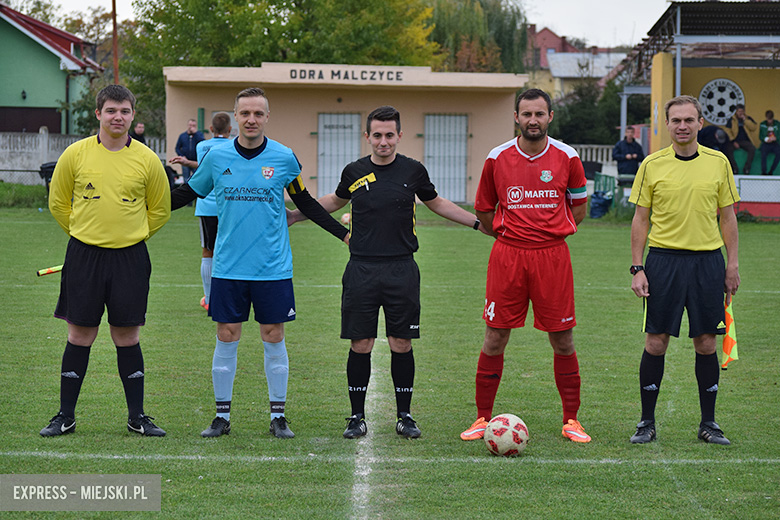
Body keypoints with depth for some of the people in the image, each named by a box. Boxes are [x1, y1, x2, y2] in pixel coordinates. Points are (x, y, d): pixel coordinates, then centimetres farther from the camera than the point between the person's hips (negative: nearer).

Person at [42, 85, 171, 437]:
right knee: (80, 335, 3)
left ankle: (136, 416, 13)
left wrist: (131, 235, 12)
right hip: (84, 256, 0)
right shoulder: (75, 154, -1)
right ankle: (65, 416, 12)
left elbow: (160, 210, 13)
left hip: (130, 258, 0)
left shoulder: (146, 159, 1)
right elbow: (58, 203, 11)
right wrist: (86, 234, 11)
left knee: (127, 336, 4)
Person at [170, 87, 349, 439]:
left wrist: (344, 234, 9)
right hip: (228, 267, 1)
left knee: (274, 339, 4)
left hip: (273, 268, 0)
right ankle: (222, 416, 14)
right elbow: (188, 193, 15)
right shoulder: (217, 156, 0)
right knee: (227, 338, 3)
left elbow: (306, 204, 11)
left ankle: (278, 416, 13)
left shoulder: (284, 158, -1)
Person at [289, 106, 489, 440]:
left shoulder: (413, 171, 2)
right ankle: (357, 417, 11)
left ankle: (404, 416, 14)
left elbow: (436, 203, 20)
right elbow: (335, 201, 25)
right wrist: (296, 214, 22)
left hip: (402, 270, 0)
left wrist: (478, 222, 18)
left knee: (401, 344, 1)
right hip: (361, 270, 0)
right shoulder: (354, 173, 3)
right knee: (360, 345, 0)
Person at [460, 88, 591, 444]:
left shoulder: (567, 157, 2)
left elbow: (579, 208, 14)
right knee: (494, 339, 1)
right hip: (507, 255, 0)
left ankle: (571, 421, 14)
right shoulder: (497, 158, 2)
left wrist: (552, 231, 9)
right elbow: (484, 210, 14)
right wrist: (507, 235, 10)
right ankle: (483, 418, 12)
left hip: (553, 255, 0)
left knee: (563, 341, 2)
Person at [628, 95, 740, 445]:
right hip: (664, 259, -1)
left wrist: (733, 265, 4)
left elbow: (728, 217, 10)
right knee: (656, 341, -1)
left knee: (706, 343, 4)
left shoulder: (718, 163, 5)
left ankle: (708, 423, 14)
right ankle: (647, 422, 9)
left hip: (708, 260, 1)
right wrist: (637, 268, -4)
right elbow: (640, 220, 3)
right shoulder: (652, 165, 1)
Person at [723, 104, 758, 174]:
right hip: (735, 141, 0)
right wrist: (733, 142, -10)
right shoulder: (732, 120, 9)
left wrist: (745, 120, -11)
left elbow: (754, 128, -4)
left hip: (745, 141, 0)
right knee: (728, 149, -32)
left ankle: (746, 168, -23)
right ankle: (735, 169, -25)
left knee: (752, 149, -32)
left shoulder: (748, 119, 11)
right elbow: (728, 131, 2)